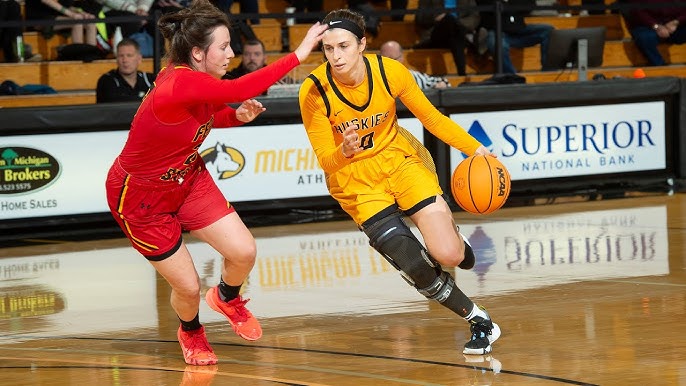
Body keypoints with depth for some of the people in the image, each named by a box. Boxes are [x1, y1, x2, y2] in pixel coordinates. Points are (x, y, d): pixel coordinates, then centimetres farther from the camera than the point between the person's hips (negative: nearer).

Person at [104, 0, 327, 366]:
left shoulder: (193, 78, -9)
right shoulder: (180, 85, -35)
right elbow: (240, 89, -46)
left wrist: (239, 115, -9)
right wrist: (298, 54, -41)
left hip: (188, 178, 7)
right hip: (140, 197, -7)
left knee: (243, 251, -6)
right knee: (188, 286, 1)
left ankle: (227, 298, 28)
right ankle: (190, 332, 36)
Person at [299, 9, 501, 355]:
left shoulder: (389, 71, -18)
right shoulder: (314, 91, -23)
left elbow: (431, 117, -3)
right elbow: (325, 160, -18)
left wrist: (475, 149, -11)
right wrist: (345, 152, -40)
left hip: (400, 158, 1)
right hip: (354, 180, -1)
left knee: (448, 255, -14)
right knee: (418, 269, -11)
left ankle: (450, 234, 25)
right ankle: (479, 321, 13)